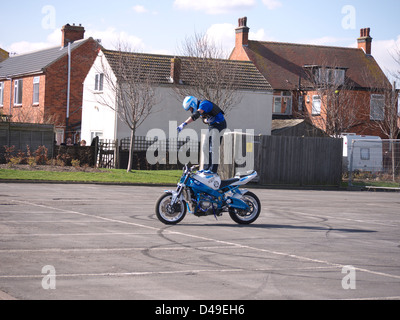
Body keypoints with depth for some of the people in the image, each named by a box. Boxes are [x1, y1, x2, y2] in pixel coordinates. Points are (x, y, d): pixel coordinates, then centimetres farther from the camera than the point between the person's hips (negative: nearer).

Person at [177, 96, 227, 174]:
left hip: (219, 124, -10)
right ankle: (206, 168, 13)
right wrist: (207, 120, -15)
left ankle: (213, 169, -14)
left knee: (214, 147, -14)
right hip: (212, 126, 10)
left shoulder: (204, 104, -21)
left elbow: (196, 115, -36)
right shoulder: (199, 107, 10)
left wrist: (184, 124, -43)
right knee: (207, 146, 8)